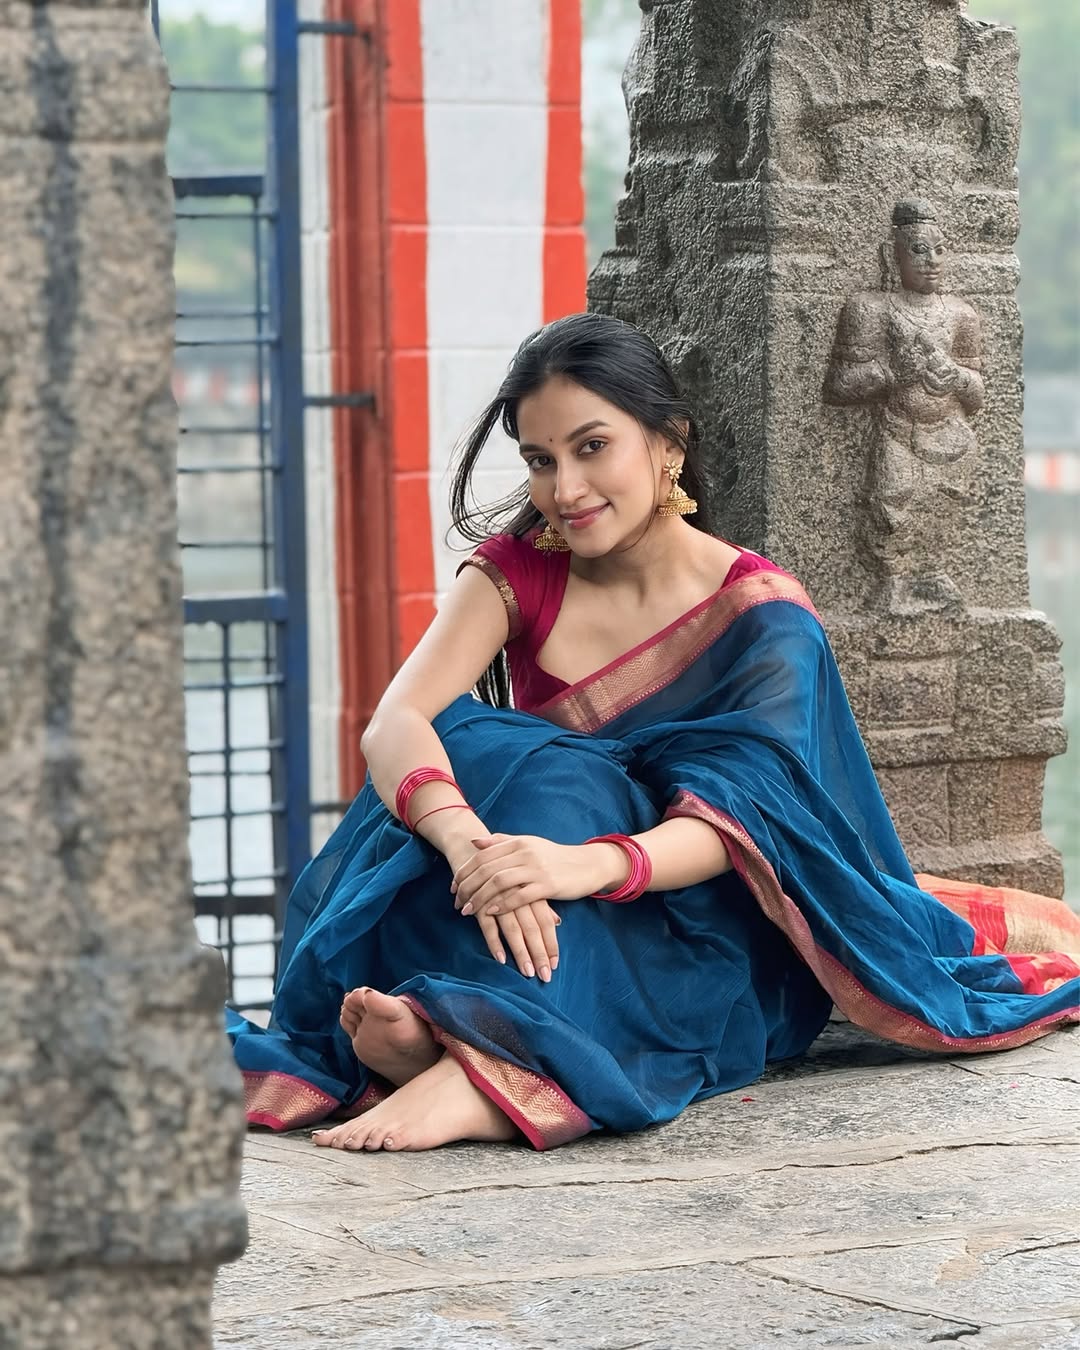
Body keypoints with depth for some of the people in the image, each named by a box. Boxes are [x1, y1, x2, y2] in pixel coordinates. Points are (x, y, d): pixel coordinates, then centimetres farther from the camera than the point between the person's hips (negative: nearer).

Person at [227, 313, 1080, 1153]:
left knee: (562, 792, -34)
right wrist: (468, 842, -39)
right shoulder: (521, 571, 3)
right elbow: (395, 724, -15)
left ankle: (488, 1067, -57)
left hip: (693, 941, -3)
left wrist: (591, 863, -44)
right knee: (478, 750, -27)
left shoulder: (762, 617, -6)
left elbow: (731, 822, -22)